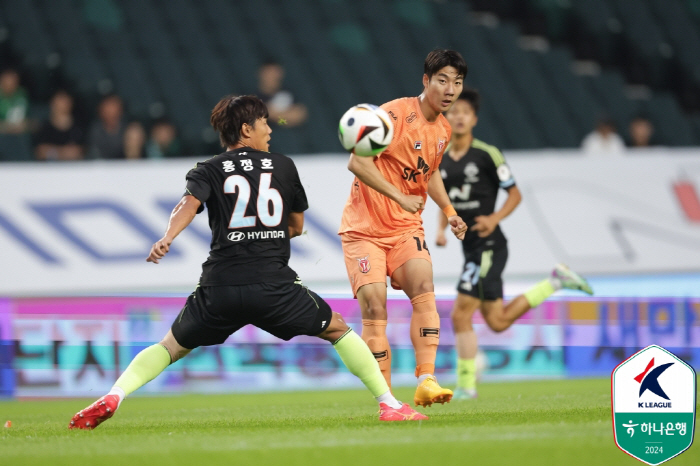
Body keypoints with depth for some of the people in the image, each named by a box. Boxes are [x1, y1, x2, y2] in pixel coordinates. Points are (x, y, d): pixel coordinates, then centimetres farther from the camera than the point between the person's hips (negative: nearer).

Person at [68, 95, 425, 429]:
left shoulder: (209, 170, 12)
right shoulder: (283, 166, 14)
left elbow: (190, 202, -10)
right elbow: (296, 226, 23)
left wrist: (167, 238, -26)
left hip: (220, 287, 1)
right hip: (274, 284, -1)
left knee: (171, 347, 19)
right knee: (338, 331, 19)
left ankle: (113, 397, -4)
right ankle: (389, 404, 12)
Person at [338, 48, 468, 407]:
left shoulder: (443, 130, 8)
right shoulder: (395, 115, -15)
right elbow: (357, 163, -21)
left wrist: (449, 211, 16)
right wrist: (399, 197, -24)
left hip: (406, 229, 5)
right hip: (364, 227, -5)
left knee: (423, 288, -20)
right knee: (374, 304, -14)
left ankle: (426, 382, -26)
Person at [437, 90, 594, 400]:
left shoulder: (487, 155, -9)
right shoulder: (441, 159, 9)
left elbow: (515, 194, -4)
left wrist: (494, 218, -20)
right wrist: (441, 229, 5)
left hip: (489, 245, -8)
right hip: (470, 246, 8)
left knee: (460, 315, -13)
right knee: (497, 321, 12)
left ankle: (466, 386, -4)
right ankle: (555, 281, 28)